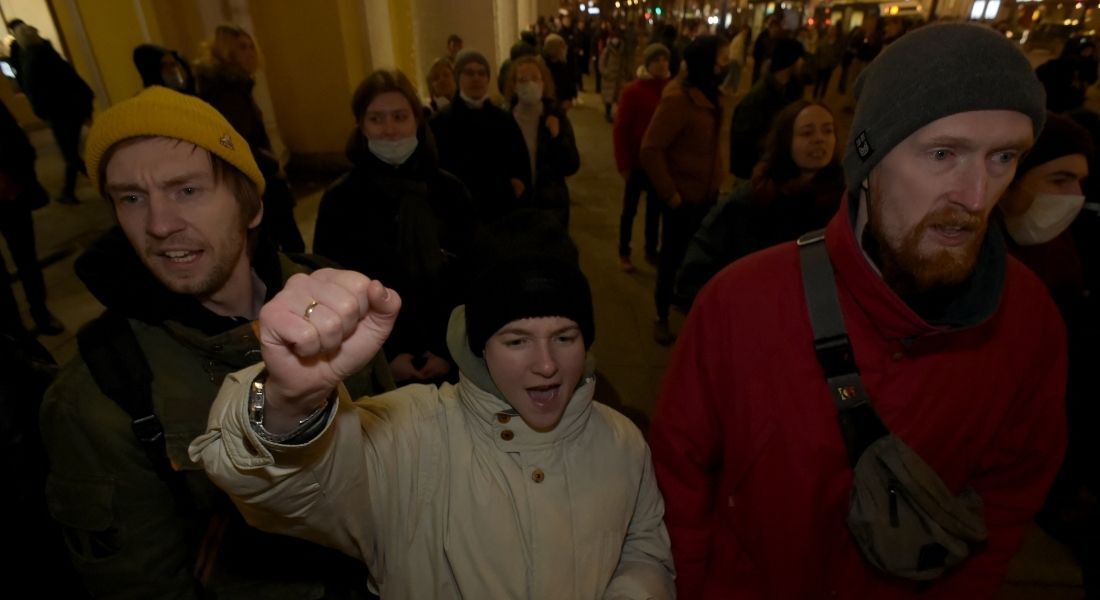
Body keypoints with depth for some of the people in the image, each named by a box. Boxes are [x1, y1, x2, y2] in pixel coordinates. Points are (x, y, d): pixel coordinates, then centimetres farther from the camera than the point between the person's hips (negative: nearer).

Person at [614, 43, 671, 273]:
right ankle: (624, 253, 23)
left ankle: (651, 251, 29)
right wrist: (623, 164, -12)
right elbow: (620, 130, -9)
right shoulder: (632, 91, -10)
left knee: (655, 208, 14)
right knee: (630, 208, 9)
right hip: (638, 161, -3)